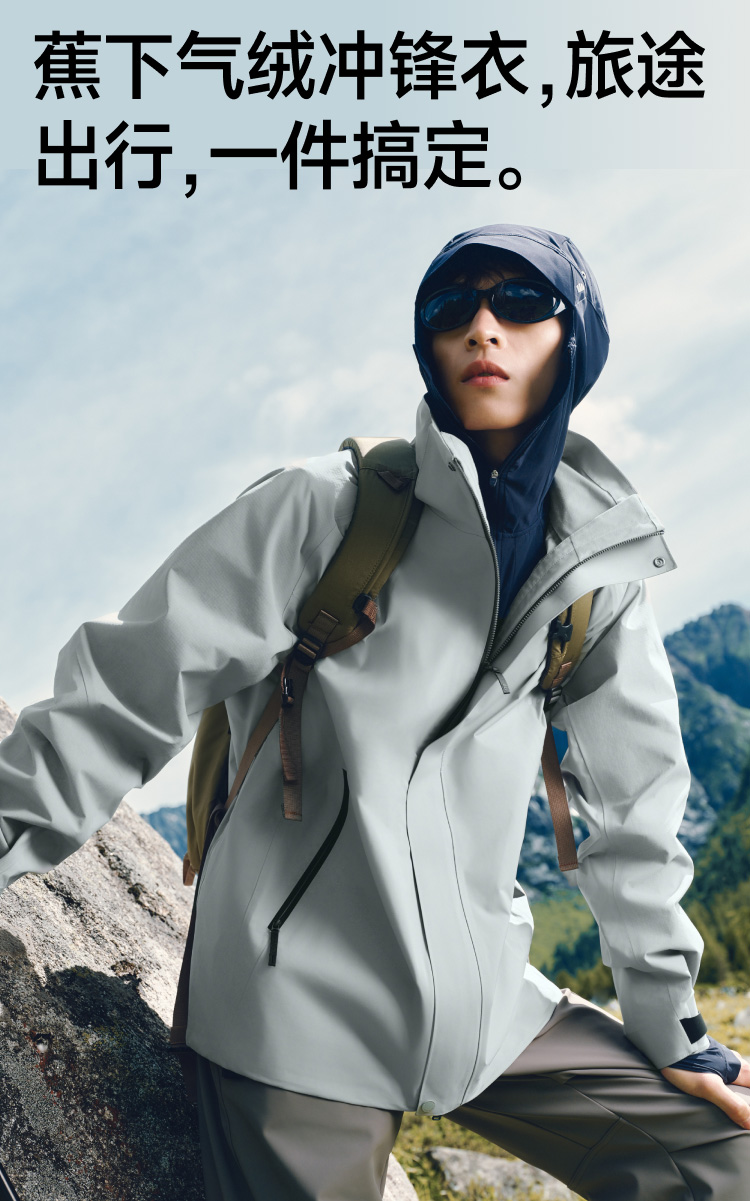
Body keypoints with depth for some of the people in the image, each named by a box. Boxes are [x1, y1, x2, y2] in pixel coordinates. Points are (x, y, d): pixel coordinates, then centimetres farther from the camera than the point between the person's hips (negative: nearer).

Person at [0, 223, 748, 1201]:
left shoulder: (598, 564, 6)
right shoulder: (327, 508, -7)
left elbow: (631, 804, 11)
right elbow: (138, 685, -10)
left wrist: (671, 1025, 13)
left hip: (483, 999, 5)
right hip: (300, 1006, -4)